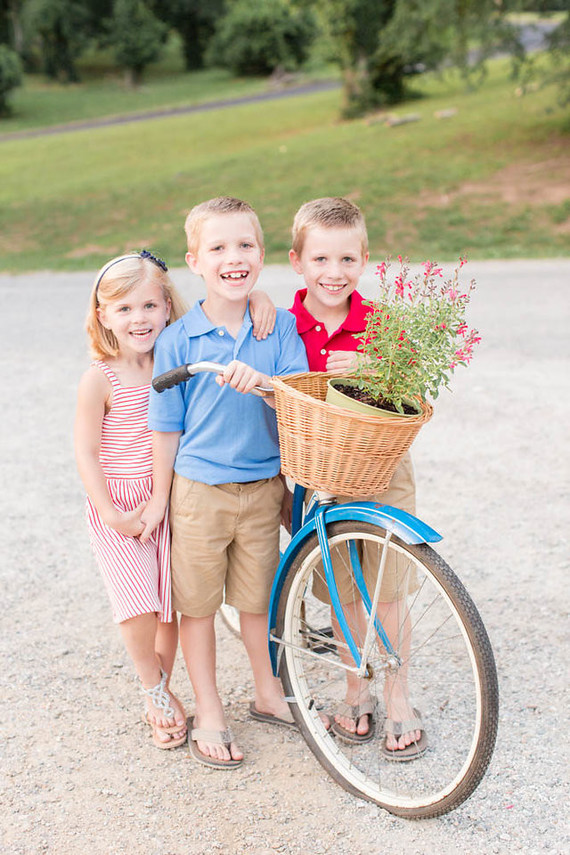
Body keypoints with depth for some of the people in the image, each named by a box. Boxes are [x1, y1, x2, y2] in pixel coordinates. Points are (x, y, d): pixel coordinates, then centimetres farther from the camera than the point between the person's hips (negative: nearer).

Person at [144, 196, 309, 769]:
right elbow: (167, 426, -1)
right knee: (197, 603, 9)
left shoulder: (281, 328, -2)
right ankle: (208, 714, 26)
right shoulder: (177, 340, -8)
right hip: (198, 489, -1)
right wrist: (160, 497, 3)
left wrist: (263, 380, -31)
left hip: (263, 488, 2)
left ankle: (268, 694, 36)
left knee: (258, 597, 16)